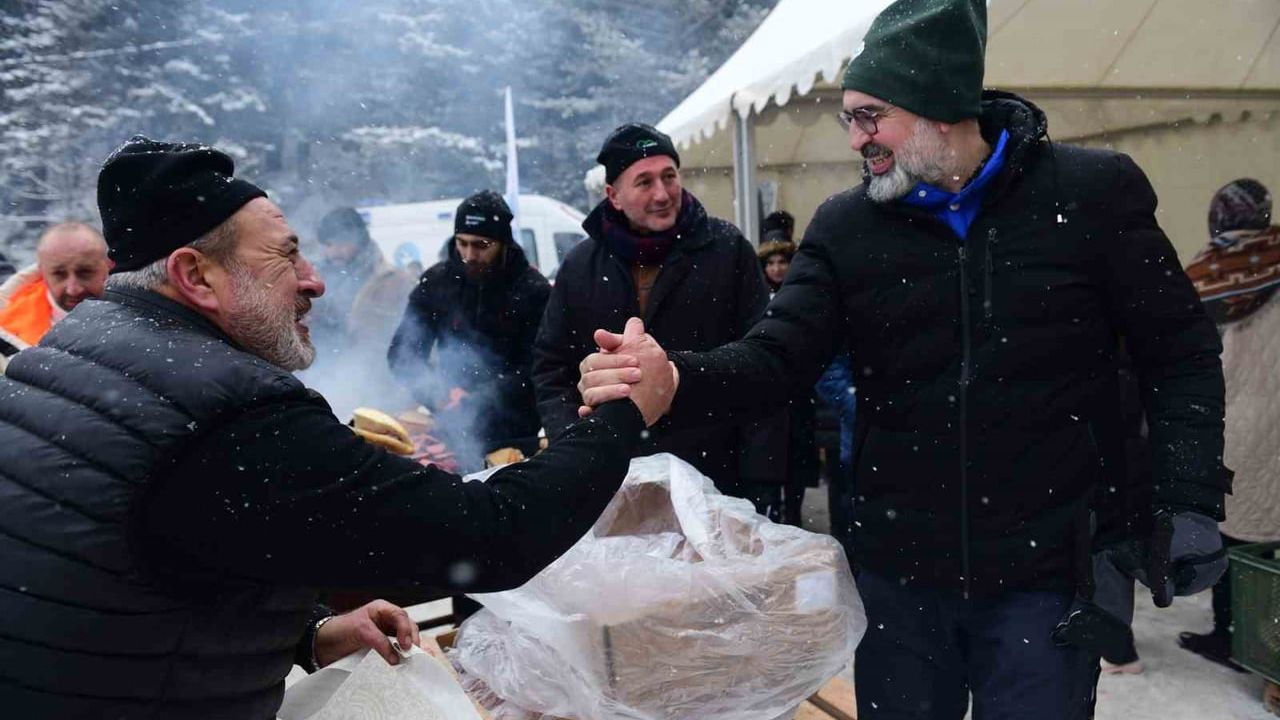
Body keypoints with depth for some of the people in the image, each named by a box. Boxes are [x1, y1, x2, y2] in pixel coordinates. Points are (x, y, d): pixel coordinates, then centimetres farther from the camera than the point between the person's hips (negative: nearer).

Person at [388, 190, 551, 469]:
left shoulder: (532, 289, -8)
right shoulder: (436, 281, 1)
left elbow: (535, 370, -12)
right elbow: (402, 354, 3)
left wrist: (476, 402, -21)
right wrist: (440, 395, -14)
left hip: (515, 436, -2)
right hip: (455, 432, 3)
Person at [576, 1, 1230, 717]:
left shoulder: (1094, 192, -6)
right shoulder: (845, 226, -1)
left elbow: (1181, 351, 1)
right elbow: (775, 358, -8)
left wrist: (1189, 500, -8)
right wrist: (674, 376, -27)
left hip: (1048, 575, -2)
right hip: (900, 575, 2)